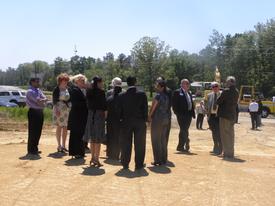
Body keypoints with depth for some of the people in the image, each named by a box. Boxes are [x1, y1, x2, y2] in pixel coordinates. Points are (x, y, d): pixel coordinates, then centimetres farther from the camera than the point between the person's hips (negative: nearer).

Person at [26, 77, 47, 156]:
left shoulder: (39, 91, 14)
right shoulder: (30, 91, -12)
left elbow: (45, 99, 2)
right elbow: (39, 101, -21)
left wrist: (41, 100, -17)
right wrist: (43, 100, -3)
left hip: (40, 112, 8)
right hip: (33, 112, -8)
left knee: (38, 131, 12)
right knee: (33, 131, -2)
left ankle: (35, 148, 23)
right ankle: (31, 150, 6)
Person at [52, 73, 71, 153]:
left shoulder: (67, 89, 11)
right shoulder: (56, 89, -5)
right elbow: (54, 100, -9)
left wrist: (70, 109, 10)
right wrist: (56, 109, -18)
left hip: (67, 109, 5)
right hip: (59, 109, -5)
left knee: (65, 128, 7)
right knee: (59, 127, 0)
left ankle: (63, 145, 16)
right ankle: (59, 146, 7)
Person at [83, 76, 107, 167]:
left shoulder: (89, 91, 4)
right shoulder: (101, 92, -13)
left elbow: (88, 104, 9)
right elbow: (104, 105, -11)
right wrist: (105, 112, 3)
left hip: (91, 114, 6)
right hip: (99, 114, -6)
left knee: (92, 138, 14)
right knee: (98, 139, 0)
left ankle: (93, 158, 22)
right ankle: (96, 159, 2)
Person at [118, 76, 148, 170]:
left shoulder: (121, 95, -2)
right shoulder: (142, 94, -6)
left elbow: (119, 109, 2)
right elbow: (145, 108, -4)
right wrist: (145, 120, 5)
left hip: (126, 122, 1)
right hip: (140, 122, -1)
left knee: (126, 144, 9)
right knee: (139, 144, 7)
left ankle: (125, 164, 15)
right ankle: (139, 164, 11)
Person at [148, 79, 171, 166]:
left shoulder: (158, 96, -15)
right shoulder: (166, 96, 9)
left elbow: (153, 108, -12)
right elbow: (167, 108, 11)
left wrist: (149, 117, 1)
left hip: (157, 119, -8)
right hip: (166, 119, 8)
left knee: (156, 140, 1)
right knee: (163, 139, 14)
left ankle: (157, 160, 4)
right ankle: (163, 159, 21)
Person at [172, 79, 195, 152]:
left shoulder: (189, 93, 19)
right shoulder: (177, 92, -5)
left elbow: (191, 104, 19)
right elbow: (174, 104, -10)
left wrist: (192, 113, 9)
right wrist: (178, 113, -14)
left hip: (189, 114, 7)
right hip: (182, 115, -7)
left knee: (185, 130, 12)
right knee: (183, 130, -8)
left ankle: (181, 146, 22)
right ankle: (181, 146, 2)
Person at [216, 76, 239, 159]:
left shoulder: (226, 91, -15)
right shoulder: (236, 92, 8)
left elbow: (218, 101, -13)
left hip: (225, 115, -7)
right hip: (232, 115, 8)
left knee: (225, 134, -1)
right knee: (231, 134, 15)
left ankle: (227, 153, 1)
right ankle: (231, 153, 23)